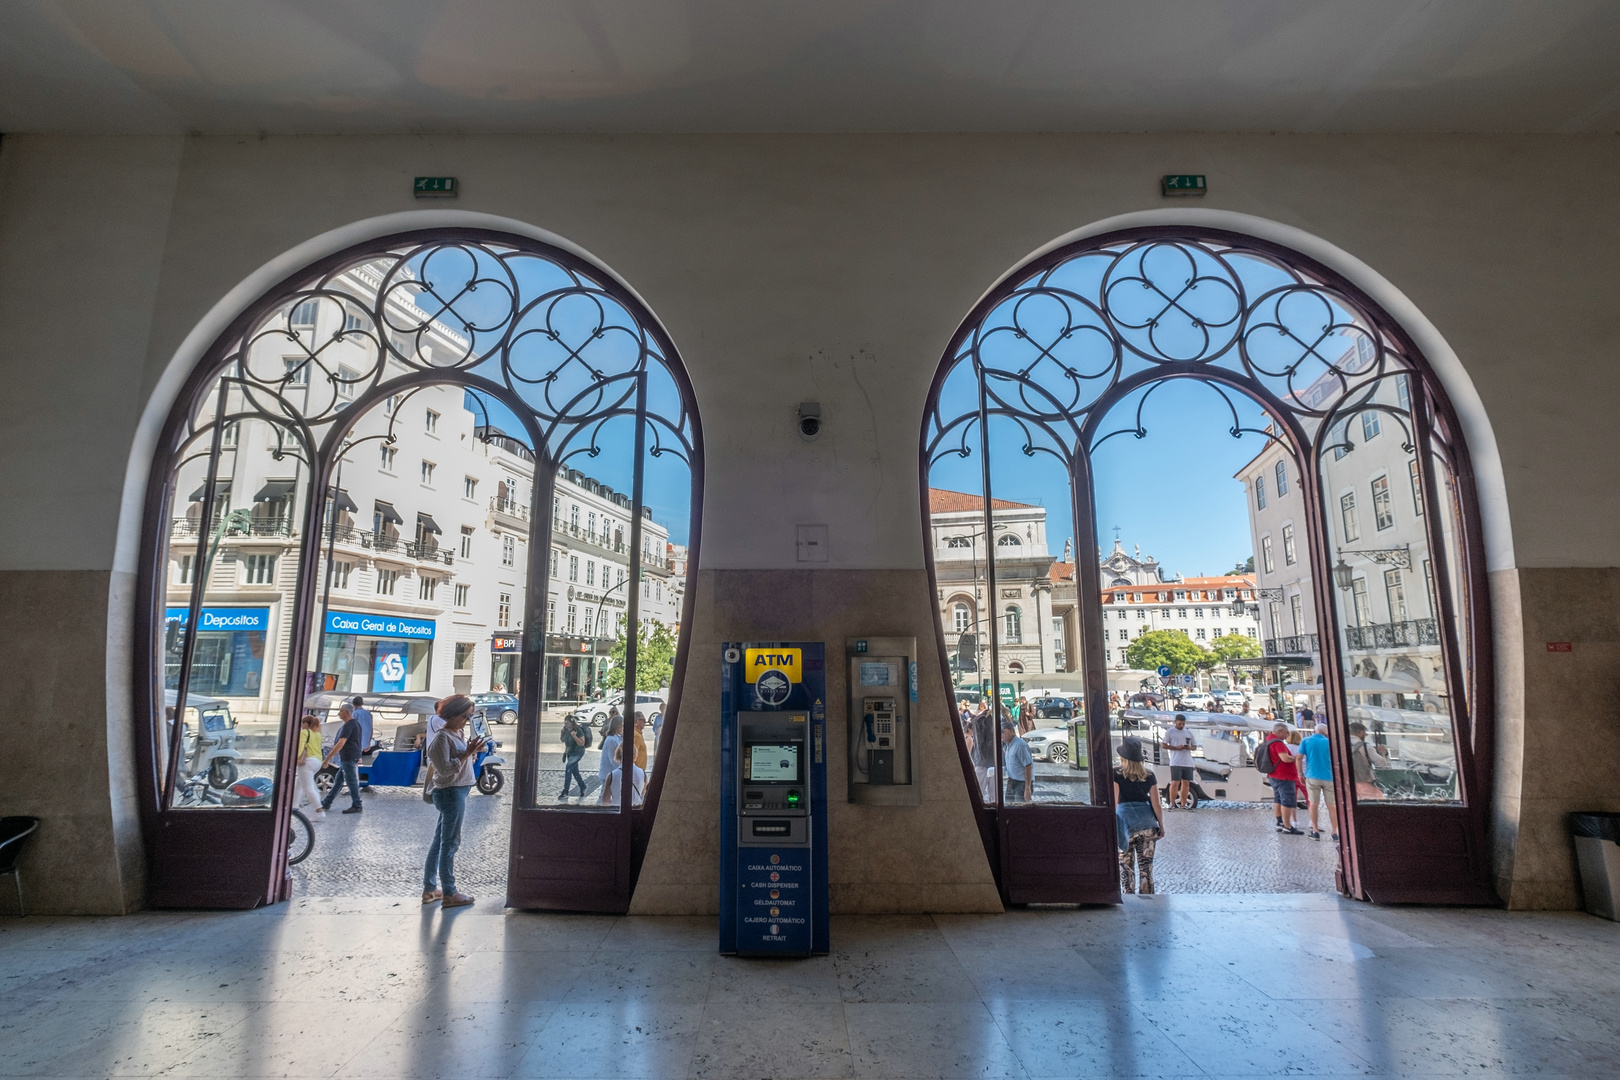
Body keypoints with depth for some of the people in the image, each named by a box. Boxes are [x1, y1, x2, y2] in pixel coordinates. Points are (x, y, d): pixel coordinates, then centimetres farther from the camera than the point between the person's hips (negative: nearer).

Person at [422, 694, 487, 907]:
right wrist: (467, 753, -23)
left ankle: (429, 889, 26)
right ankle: (449, 894, 8)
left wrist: (473, 752, -1)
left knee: (440, 840, 16)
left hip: (458, 791, 9)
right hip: (450, 793, -9)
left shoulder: (460, 733, 10)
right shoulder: (442, 737, -16)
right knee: (450, 842, -1)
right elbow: (445, 769, -21)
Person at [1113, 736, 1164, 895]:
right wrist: (1161, 826, 15)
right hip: (1147, 822, 3)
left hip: (1125, 821, -3)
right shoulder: (1149, 775, 1)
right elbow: (1156, 804, 3)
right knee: (1146, 865, 13)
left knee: (1126, 865, 10)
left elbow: (1114, 802, -10)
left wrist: (1112, 825, -3)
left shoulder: (1116, 773, -8)